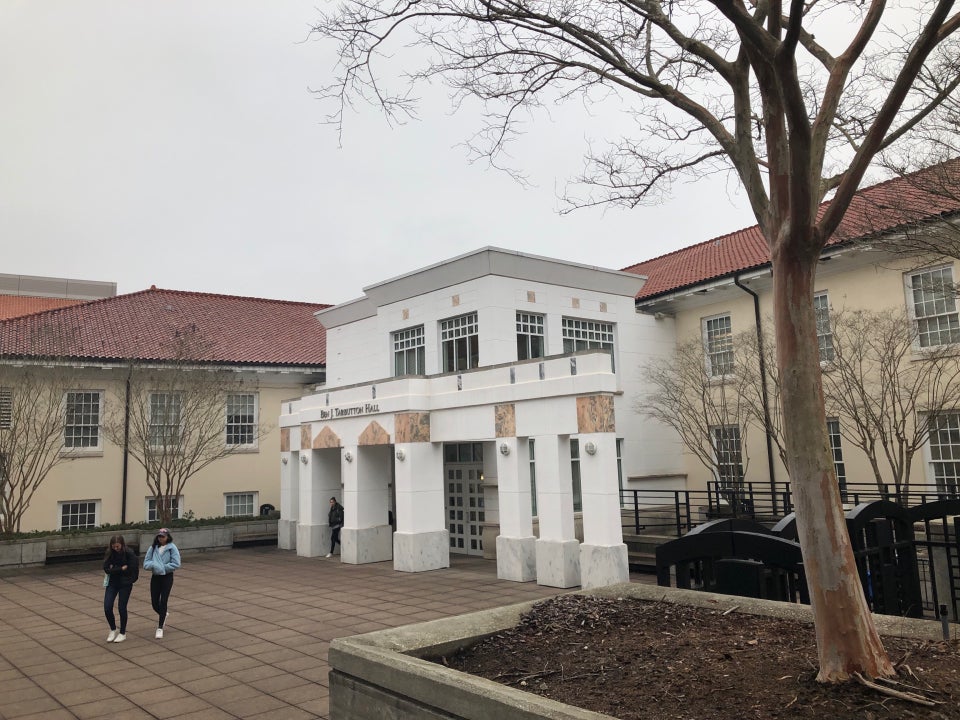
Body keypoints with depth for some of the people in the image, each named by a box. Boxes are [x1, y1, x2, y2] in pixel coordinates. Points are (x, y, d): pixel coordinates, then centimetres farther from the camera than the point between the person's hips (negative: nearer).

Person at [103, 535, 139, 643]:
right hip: (112, 583, 4)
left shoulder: (129, 553, -15)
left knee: (122, 608, 2)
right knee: (107, 608, -3)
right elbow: (106, 569, -11)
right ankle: (113, 630, 21)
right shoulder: (110, 553, -4)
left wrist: (114, 569, -12)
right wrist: (121, 569, -17)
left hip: (125, 584, -4)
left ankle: (122, 633, 19)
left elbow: (131, 570, -18)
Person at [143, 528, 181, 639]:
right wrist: (154, 565, -21)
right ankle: (163, 615, 40)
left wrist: (163, 567, -16)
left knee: (163, 602, -5)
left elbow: (176, 564, -13)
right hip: (155, 577, 4)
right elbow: (146, 563, -2)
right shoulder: (153, 548, 1)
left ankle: (160, 628, 6)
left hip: (167, 577, -3)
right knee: (154, 602, 6)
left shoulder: (172, 548, -8)